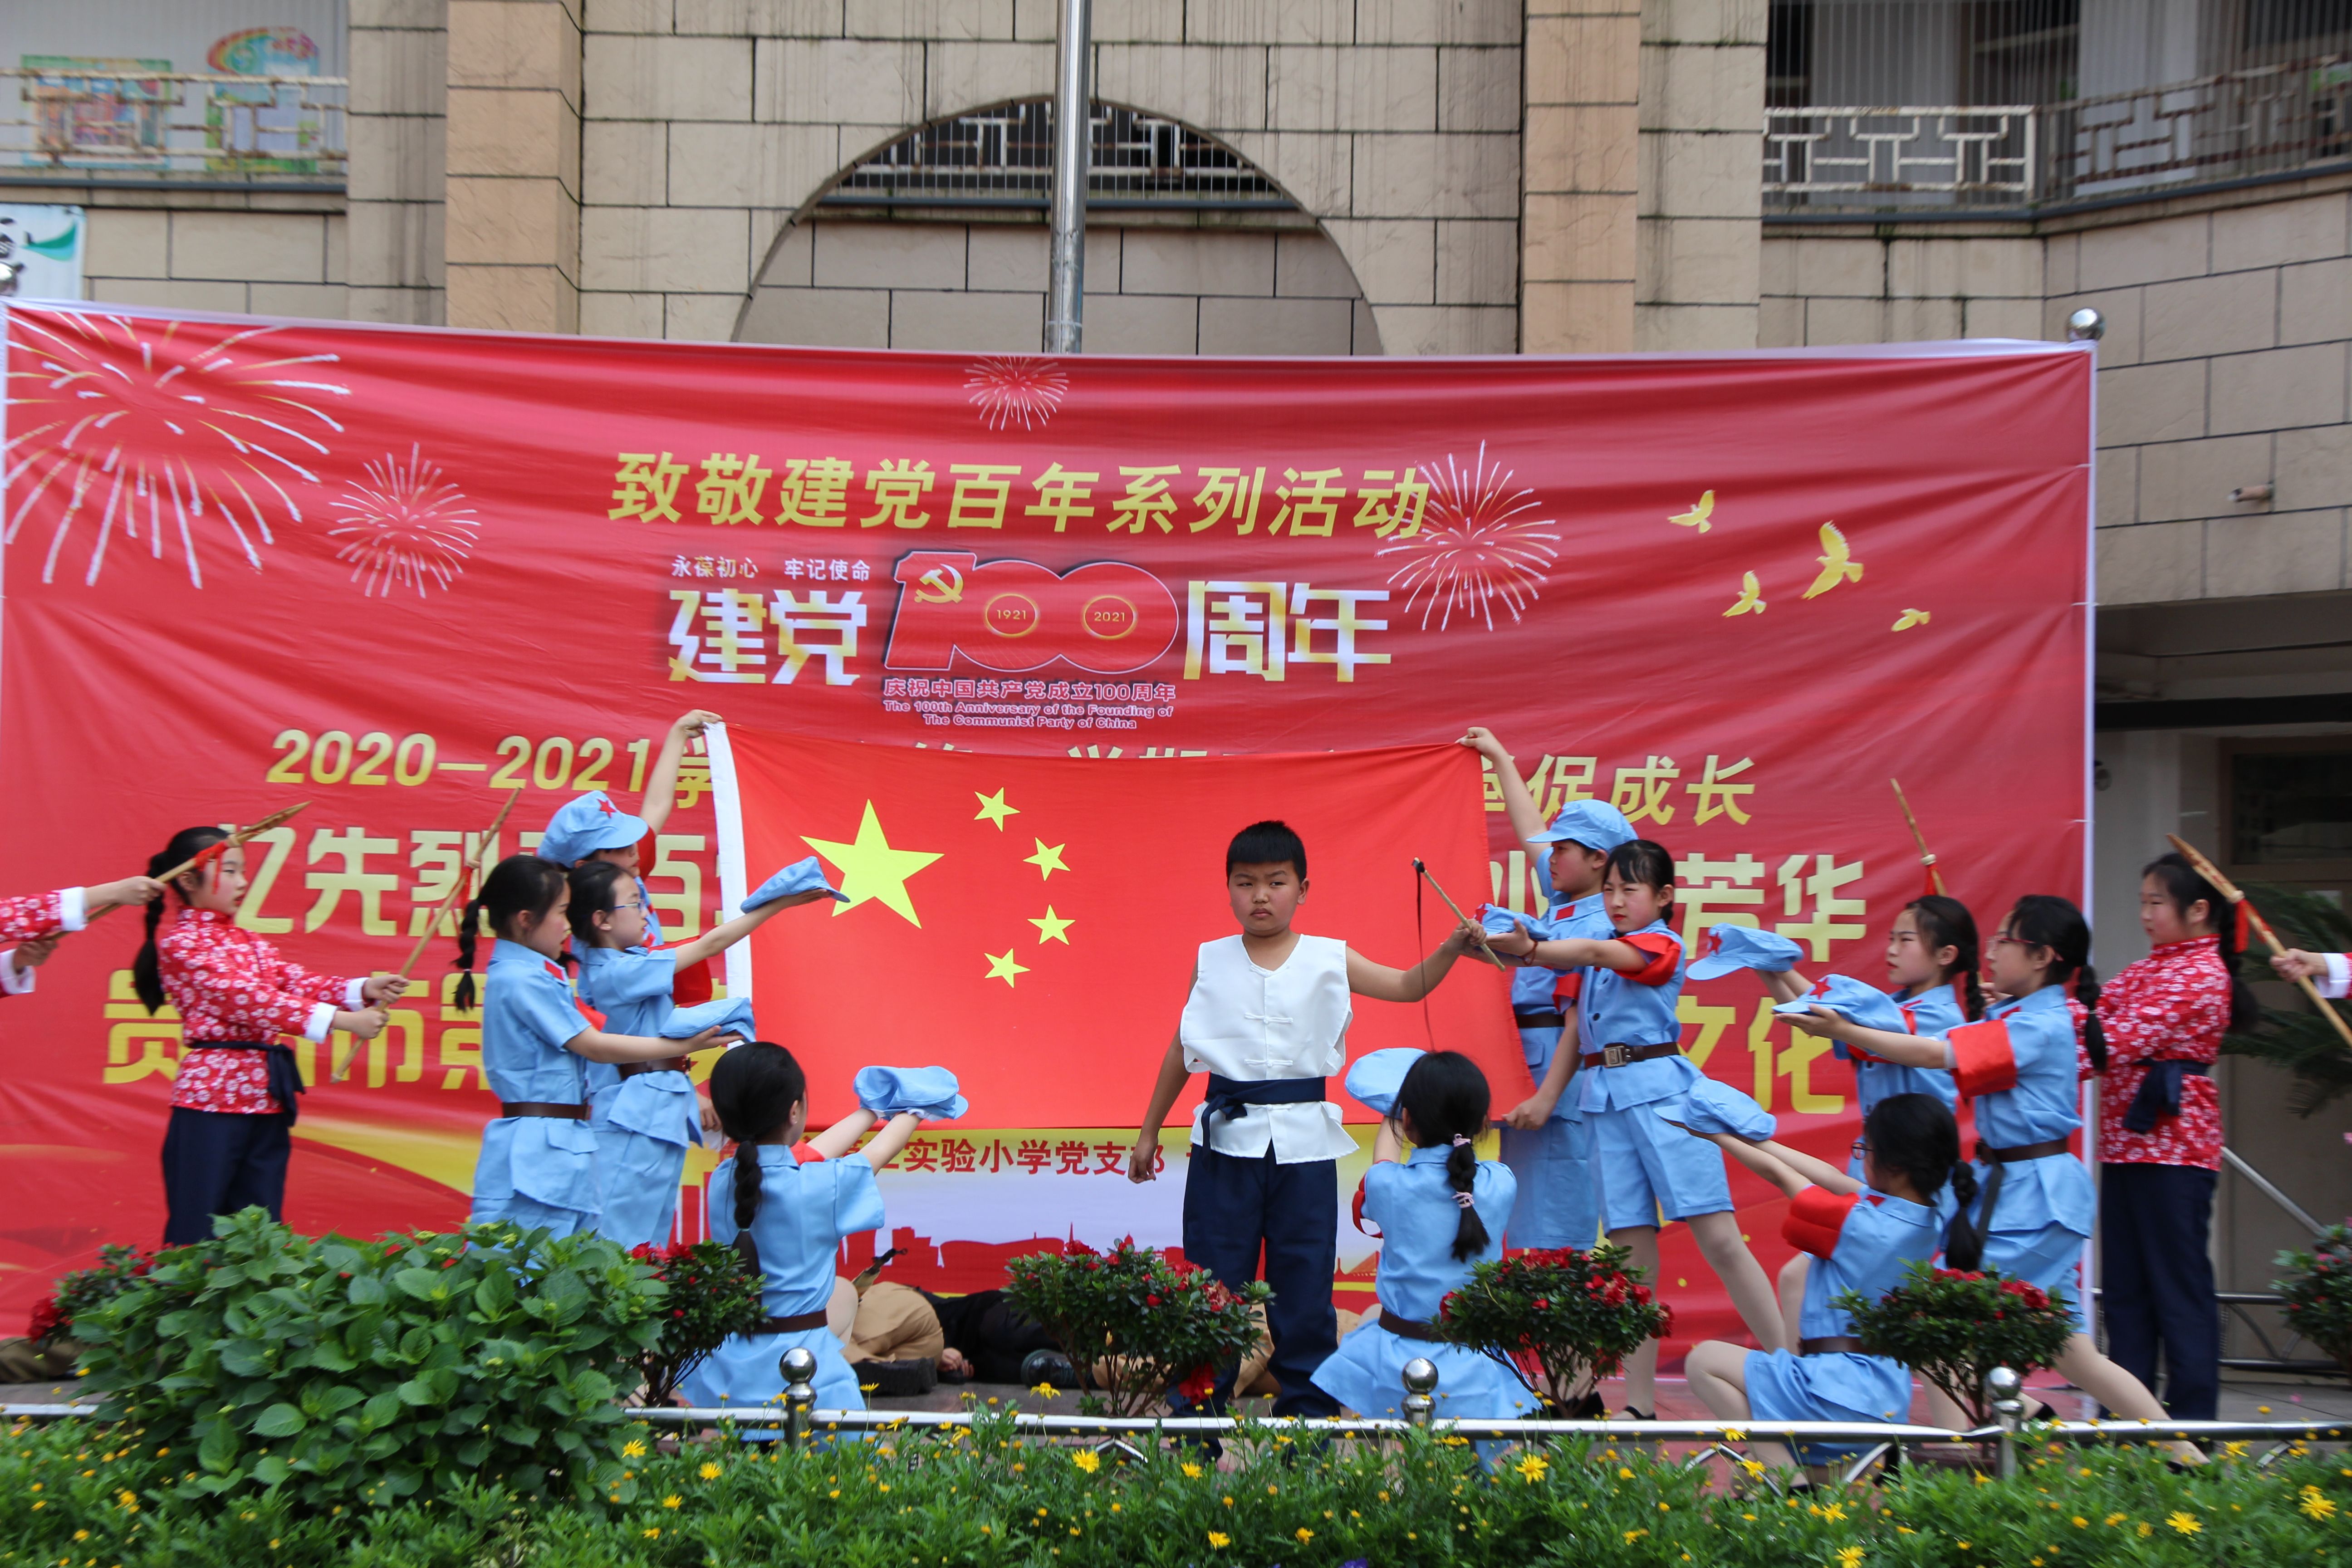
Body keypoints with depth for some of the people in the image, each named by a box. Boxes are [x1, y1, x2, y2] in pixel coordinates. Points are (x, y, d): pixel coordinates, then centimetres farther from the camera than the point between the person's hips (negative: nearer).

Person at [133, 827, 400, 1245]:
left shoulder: (249, 943, 17)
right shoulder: (180, 944, -8)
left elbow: (296, 982, 6)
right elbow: (245, 998, -18)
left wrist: (364, 991, -13)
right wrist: (340, 1020, -24)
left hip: (267, 1098, 8)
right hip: (211, 1100, -8)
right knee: (196, 1238, -5)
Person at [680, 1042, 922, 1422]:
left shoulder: (722, 1181, 3)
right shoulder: (821, 1186, -11)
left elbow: (810, 1155, 21)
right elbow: (878, 1154, 12)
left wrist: (871, 1111, 34)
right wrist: (912, 1112, 32)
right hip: (804, 1365, -5)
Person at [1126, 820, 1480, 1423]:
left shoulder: (1329, 960, 3)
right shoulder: (1211, 962, 4)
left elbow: (1409, 986, 3)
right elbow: (1182, 1050, 14)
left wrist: (1450, 949, -17)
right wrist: (1149, 1130, 19)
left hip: (1303, 1141, 0)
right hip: (1227, 1140, 0)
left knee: (1305, 1284, 4)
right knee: (1213, 1286, 3)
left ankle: (1308, 1419, 12)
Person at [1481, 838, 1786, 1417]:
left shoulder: (1662, 946, -1)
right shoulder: (1595, 956, 21)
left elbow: (1599, 952, -15)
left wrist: (1531, 950, -29)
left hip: (1660, 1089, -6)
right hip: (1604, 1097, 6)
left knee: (1719, 1238, -10)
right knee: (1632, 1250, 3)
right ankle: (1640, 1404, 3)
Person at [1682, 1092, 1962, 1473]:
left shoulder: (1857, 1223, -18)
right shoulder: (1925, 1220, 2)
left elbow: (1782, 1176, -4)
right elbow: (1834, 1178, 11)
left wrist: (1721, 1137, 12)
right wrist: (1752, 1137, 16)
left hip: (1839, 1394, -8)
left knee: (1704, 1360, 0)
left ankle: (1784, 1475, -11)